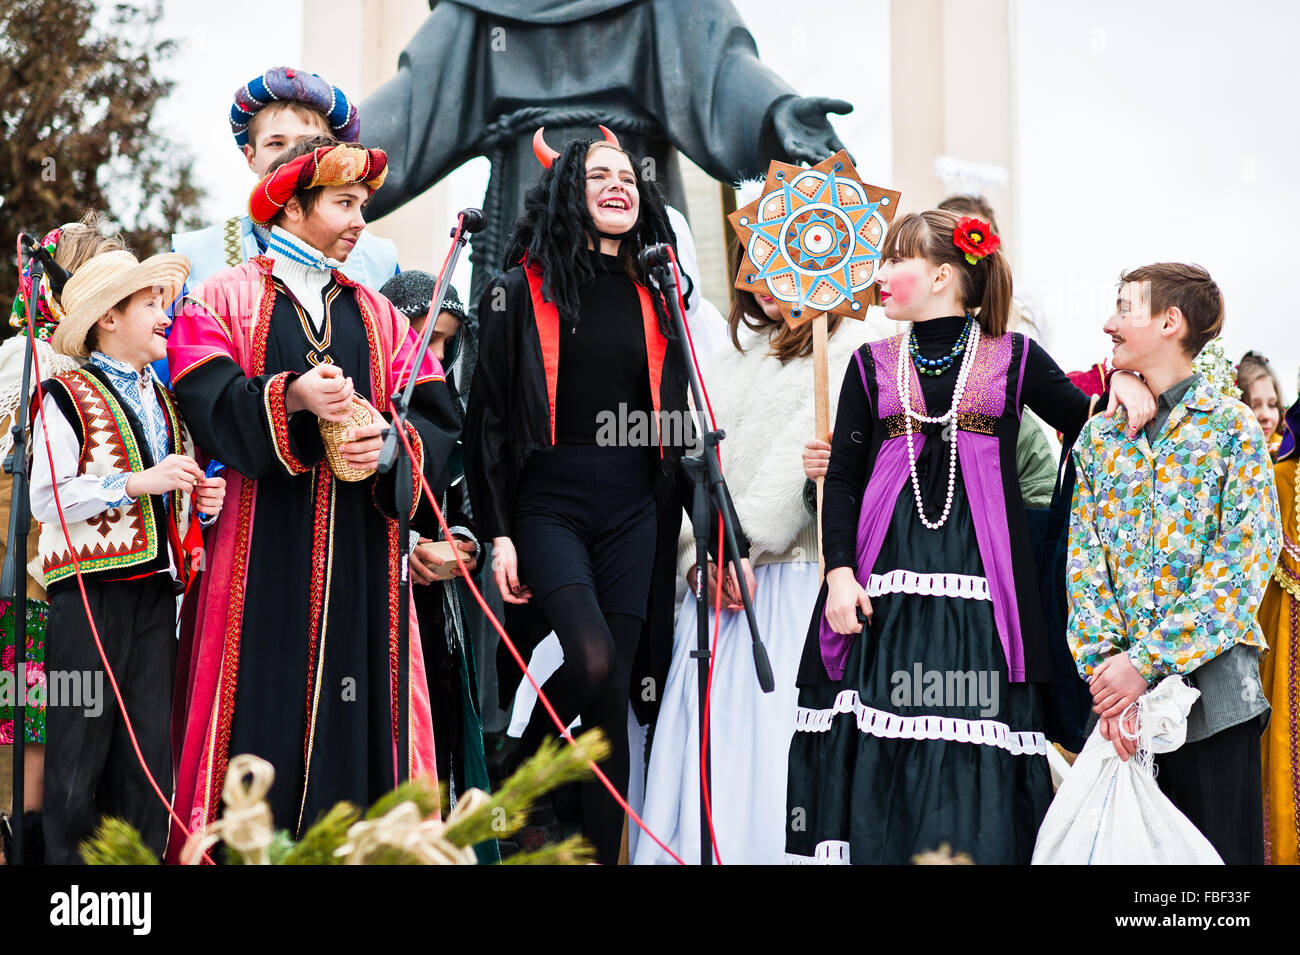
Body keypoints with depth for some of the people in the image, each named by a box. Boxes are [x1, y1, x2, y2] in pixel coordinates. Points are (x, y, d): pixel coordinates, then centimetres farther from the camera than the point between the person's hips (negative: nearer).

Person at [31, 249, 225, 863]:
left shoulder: (163, 402, 20)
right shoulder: (69, 396, -4)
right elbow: (47, 499, -13)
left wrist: (199, 500, 8)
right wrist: (136, 482, -18)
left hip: (155, 587, 7)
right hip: (90, 586, -6)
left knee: (149, 746, 5)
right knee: (80, 743, -3)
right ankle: (69, 857, 6)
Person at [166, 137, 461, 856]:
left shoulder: (378, 315, 19)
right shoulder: (225, 298, 8)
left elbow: (437, 423, 8)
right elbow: (206, 404, -8)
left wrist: (394, 443, -12)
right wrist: (289, 396, -23)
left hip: (361, 551, 3)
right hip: (258, 547, -3)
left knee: (356, 717, -2)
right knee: (263, 705, -8)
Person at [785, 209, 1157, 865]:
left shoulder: (1013, 357, 8)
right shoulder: (873, 364, 12)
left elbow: (1089, 424, 14)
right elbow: (841, 478, 8)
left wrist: (1121, 383, -7)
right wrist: (839, 570, -5)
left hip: (981, 575, -1)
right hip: (887, 580, 1)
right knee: (880, 755, -3)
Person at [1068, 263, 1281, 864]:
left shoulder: (1232, 427, -1)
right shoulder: (1098, 436, 12)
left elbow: (1243, 566, -10)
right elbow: (1084, 563, 5)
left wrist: (1145, 662, -17)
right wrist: (1105, 669, -11)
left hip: (1211, 685, -3)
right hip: (1120, 686, 4)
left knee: (1222, 850, -1)